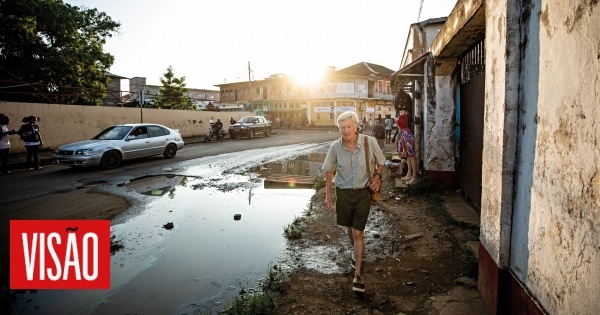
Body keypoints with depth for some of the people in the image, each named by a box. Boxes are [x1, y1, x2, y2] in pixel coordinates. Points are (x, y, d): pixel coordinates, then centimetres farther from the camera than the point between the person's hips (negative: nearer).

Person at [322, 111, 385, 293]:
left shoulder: (369, 142, -14)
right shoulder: (335, 147, -11)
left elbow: (380, 162, 5)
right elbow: (328, 170, 4)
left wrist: (377, 176, -11)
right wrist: (328, 194, 2)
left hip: (363, 193, -2)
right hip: (343, 193, 2)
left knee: (358, 232, -5)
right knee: (349, 228, 20)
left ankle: (357, 275, 5)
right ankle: (355, 250, 53)